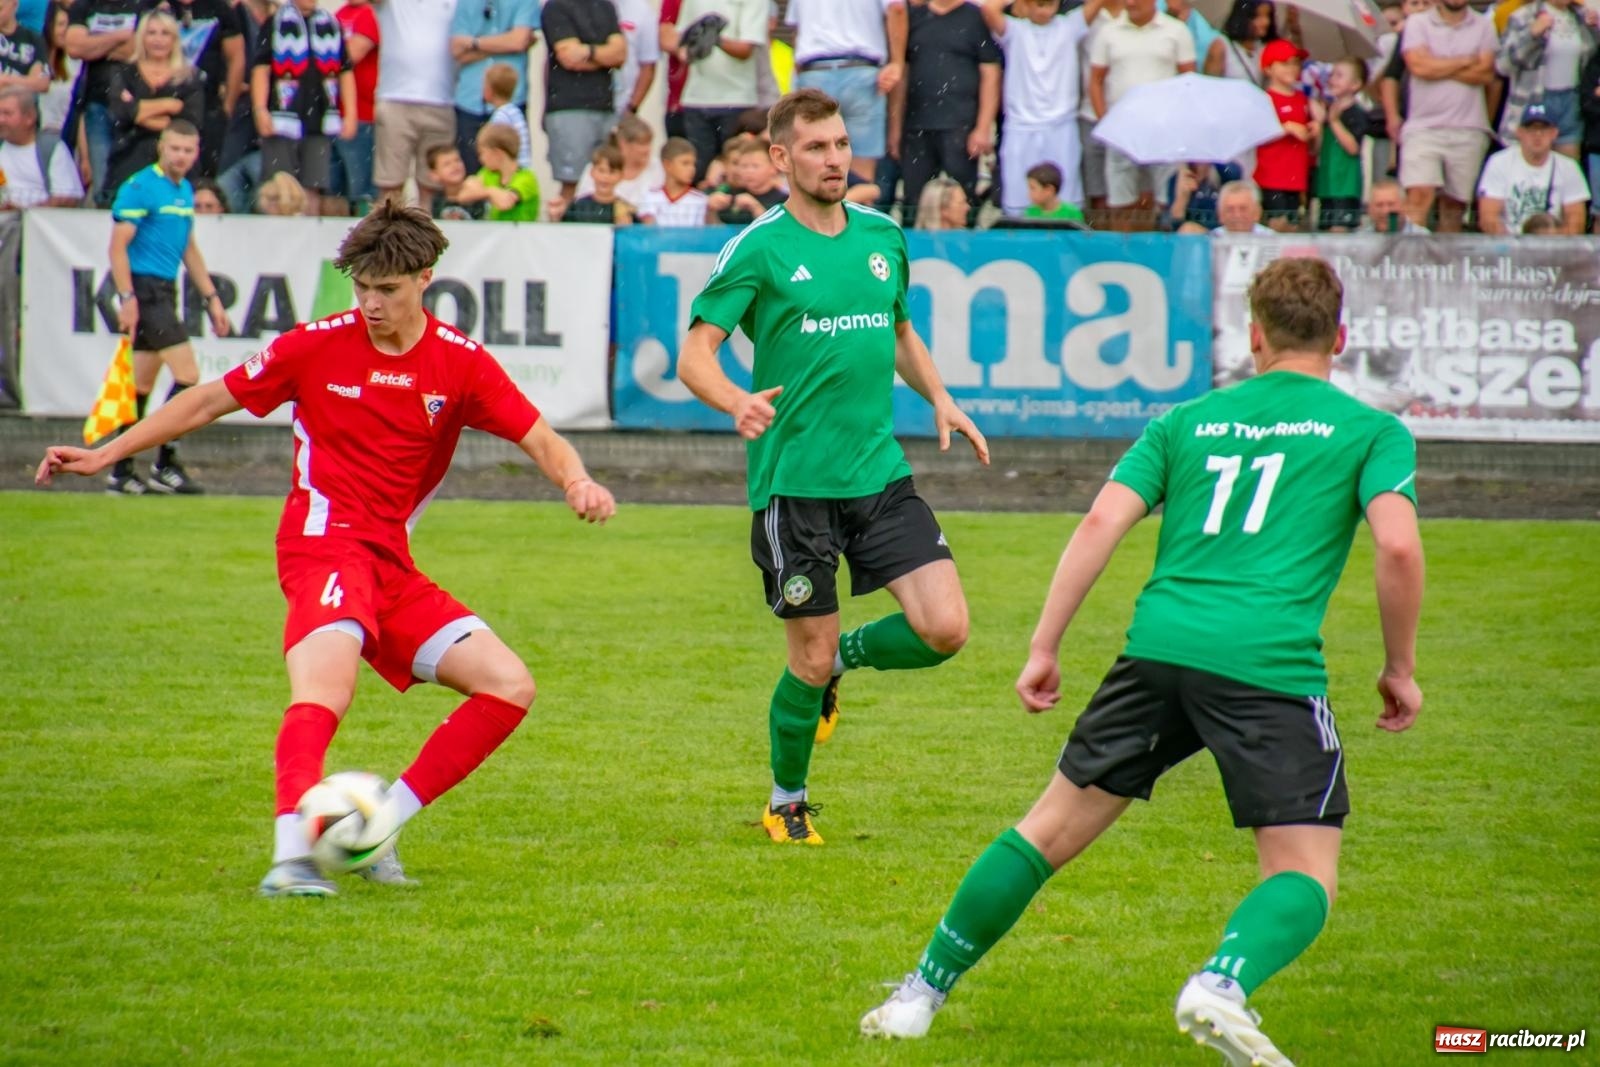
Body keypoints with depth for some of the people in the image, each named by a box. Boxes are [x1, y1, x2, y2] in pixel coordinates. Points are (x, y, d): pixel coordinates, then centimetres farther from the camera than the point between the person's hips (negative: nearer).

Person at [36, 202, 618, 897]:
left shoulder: (461, 364, 3)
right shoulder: (319, 346, -2)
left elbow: (539, 439, -1)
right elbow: (212, 401, 9)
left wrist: (577, 483, -25)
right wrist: (106, 453, 8)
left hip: (392, 564, 5)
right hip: (325, 543, -5)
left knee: (510, 688, -4)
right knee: (329, 674, -34)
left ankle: (379, 826, -2)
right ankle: (292, 857, -49)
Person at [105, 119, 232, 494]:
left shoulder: (185, 192, 15)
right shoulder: (140, 188, -10)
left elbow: (189, 249, 25)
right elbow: (118, 246, -13)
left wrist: (211, 298, 22)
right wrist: (127, 298, -21)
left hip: (164, 292, 8)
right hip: (145, 290, -8)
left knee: (142, 385, 9)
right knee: (187, 374, -13)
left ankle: (121, 472, 12)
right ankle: (165, 465, -9)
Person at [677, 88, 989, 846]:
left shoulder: (882, 236, 10)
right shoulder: (758, 250, -6)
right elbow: (694, 355, -10)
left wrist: (939, 399, 11)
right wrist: (736, 402, -31)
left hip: (880, 472, 5)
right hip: (793, 482, -5)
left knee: (944, 629, -9)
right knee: (810, 658, 0)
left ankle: (841, 659, 22)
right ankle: (786, 804, 24)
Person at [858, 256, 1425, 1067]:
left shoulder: (1186, 421, 20)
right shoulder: (1372, 431, 10)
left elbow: (1102, 522, 9)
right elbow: (1398, 547, -5)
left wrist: (1044, 648, 10)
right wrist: (1400, 668, 7)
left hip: (1159, 649, 3)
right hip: (1272, 667, -3)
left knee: (1052, 830, 15)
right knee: (1305, 874, 2)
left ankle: (924, 991, 19)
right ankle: (1223, 984, -28)